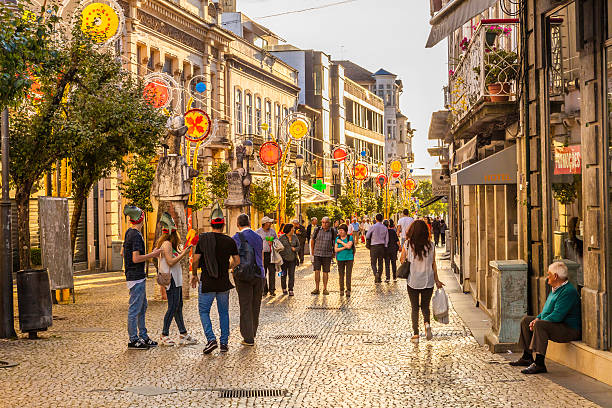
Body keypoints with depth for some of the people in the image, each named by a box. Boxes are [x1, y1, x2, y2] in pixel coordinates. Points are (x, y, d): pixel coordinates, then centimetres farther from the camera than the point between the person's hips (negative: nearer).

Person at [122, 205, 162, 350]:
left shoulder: (129, 232, 11)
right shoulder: (136, 235, -19)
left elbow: (123, 253, 21)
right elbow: (136, 259, -24)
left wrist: (150, 254, 23)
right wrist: (152, 255, -13)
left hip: (139, 277, 10)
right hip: (136, 277, -10)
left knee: (142, 307, 16)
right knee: (135, 309, -3)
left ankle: (143, 337, 23)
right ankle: (133, 340, 2)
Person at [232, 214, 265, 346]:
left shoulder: (237, 238, -9)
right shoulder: (258, 237, 9)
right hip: (259, 275, 5)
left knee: (245, 307, 0)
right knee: (256, 306, 14)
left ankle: (248, 338, -1)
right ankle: (252, 334, 23)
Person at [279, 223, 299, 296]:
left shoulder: (294, 237, 6)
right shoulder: (282, 237, -4)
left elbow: (298, 246, 13)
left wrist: (295, 249, -10)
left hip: (292, 258, 2)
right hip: (284, 258, -2)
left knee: (292, 274, -2)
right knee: (284, 274, 6)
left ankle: (291, 290, 3)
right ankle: (284, 289, 20)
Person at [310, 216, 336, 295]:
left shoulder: (332, 231, -2)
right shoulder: (317, 230, -2)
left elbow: (335, 242, 12)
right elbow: (312, 240, 10)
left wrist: (334, 252, 10)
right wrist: (312, 251, 11)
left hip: (327, 255, 0)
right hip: (317, 254, 0)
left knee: (326, 272, 3)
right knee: (317, 271, -3)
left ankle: (325, 289, 12)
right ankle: (317, 288, 4)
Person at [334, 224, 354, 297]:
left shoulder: (350, 237, -1)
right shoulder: (337, 239, 6)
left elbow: (349, 246, -15)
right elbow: (336, 249, -2)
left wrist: (341, 242, -7)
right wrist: (345, 247, -11)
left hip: (349, 258, -2)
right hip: (340, 258, 2)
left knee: (348, 274, -5)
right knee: (341, 275, 3)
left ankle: (348, 291, -3)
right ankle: (341, 290, 8)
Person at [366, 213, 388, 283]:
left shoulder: (373, 227, -9)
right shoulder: (385, 228, 1)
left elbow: (367, 236, -4)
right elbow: (387, 239, 4)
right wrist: (385, 247, 14)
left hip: (374, 246, -3)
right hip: (382, 246, 3)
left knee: (373, 263, 1)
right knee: (380, 263, 11)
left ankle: (376, 274, -24)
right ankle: (379, 278, 13)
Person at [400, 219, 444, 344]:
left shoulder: (407, 245, -9)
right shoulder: (431, 245, -5)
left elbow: (402, 260, 0)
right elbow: (433, 264, 0)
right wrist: (436, 280, 9)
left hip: (413, 281, -1)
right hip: (428, 281, 1)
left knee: (415, 308, 11)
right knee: (425, 306, 18)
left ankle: (415, 334, 6)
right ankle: (427, 323, -10)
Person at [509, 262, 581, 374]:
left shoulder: (568, 291, -21)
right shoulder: (556, 289, 14)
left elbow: (557, 316, -28)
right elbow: (548, 310, 24)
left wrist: (538, 321, -18)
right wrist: (537, 318, 5)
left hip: (570, 330, -11)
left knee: (540, 325, -34)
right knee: (526, 320, 16)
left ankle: (539, 364, -35)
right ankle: (527, 357, 19)